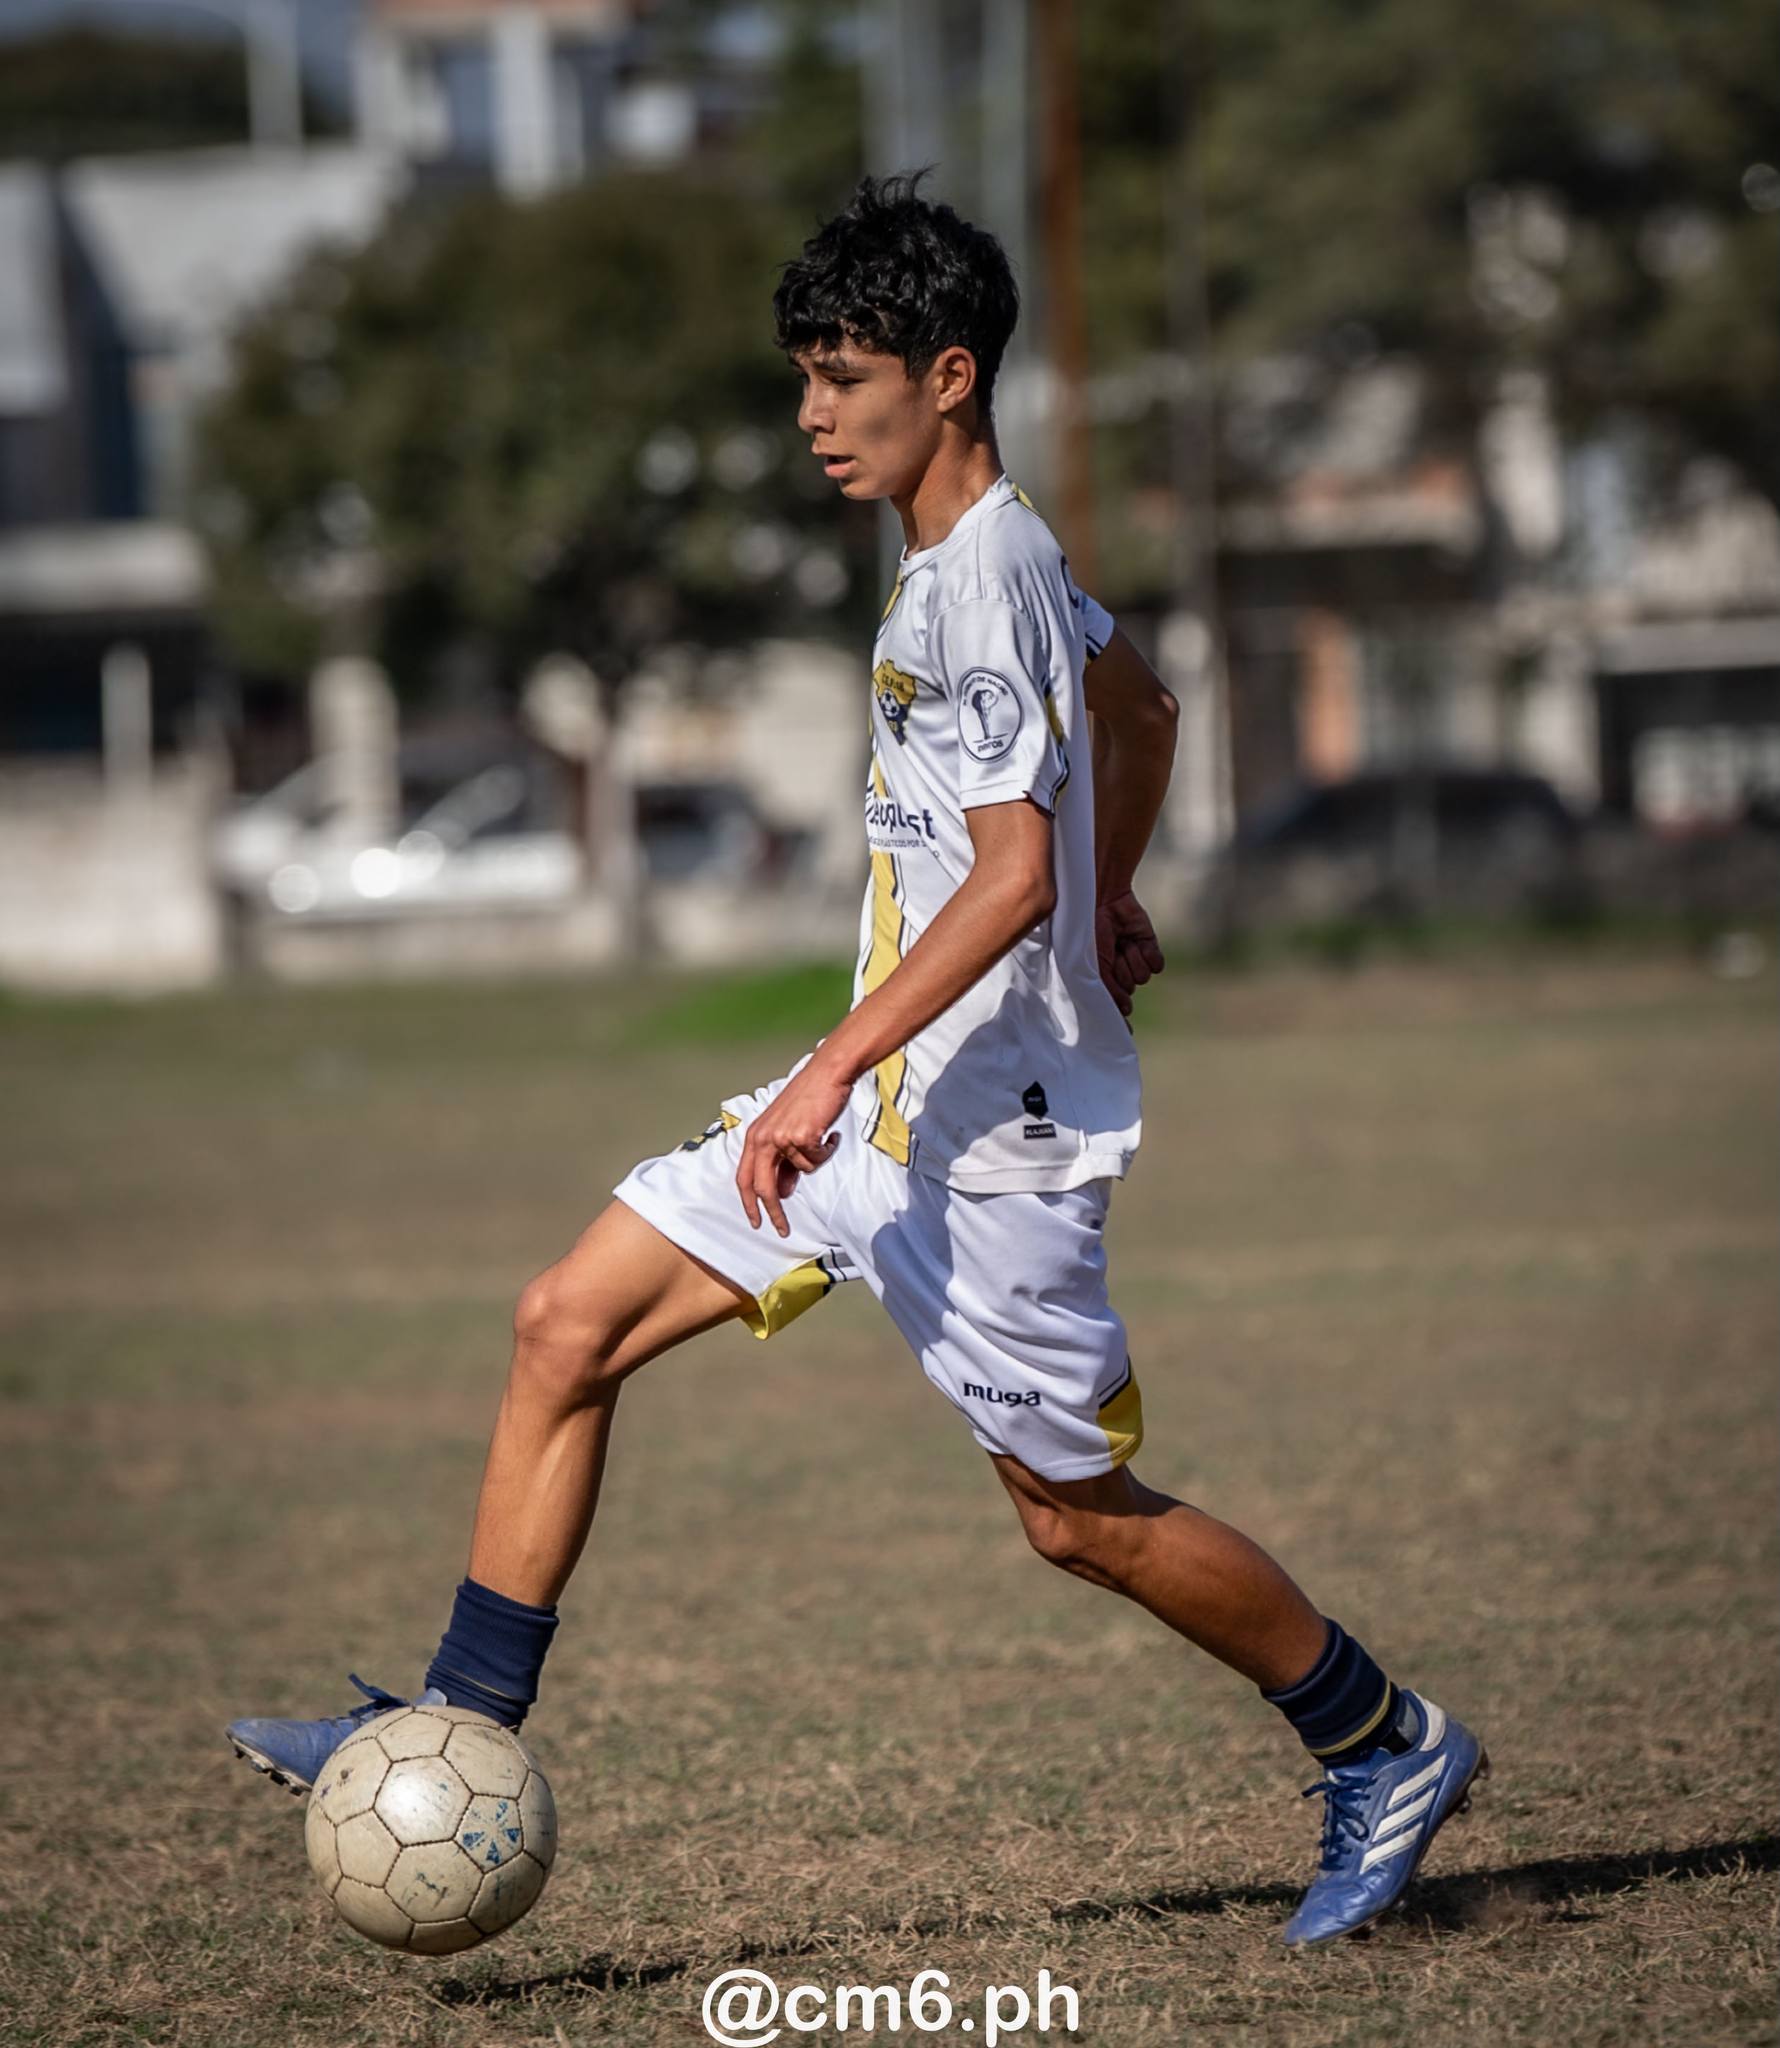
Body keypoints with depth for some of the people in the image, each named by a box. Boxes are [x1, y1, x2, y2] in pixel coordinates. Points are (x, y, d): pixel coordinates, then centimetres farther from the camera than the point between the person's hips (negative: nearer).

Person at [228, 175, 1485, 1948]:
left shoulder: (981, 576, -20)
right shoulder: (995, 557, 9)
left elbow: (1014, 875, -28)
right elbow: (1138, 707, 27)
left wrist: (838, 1072, -31)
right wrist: (1110, 901, 37)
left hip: (988, 1124, -10)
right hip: (888, 1100, 10)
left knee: (1080, 1513, 2)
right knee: (568, 1328, 2)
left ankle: (1389, 1752, 20)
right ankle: (464, 1734, 5)